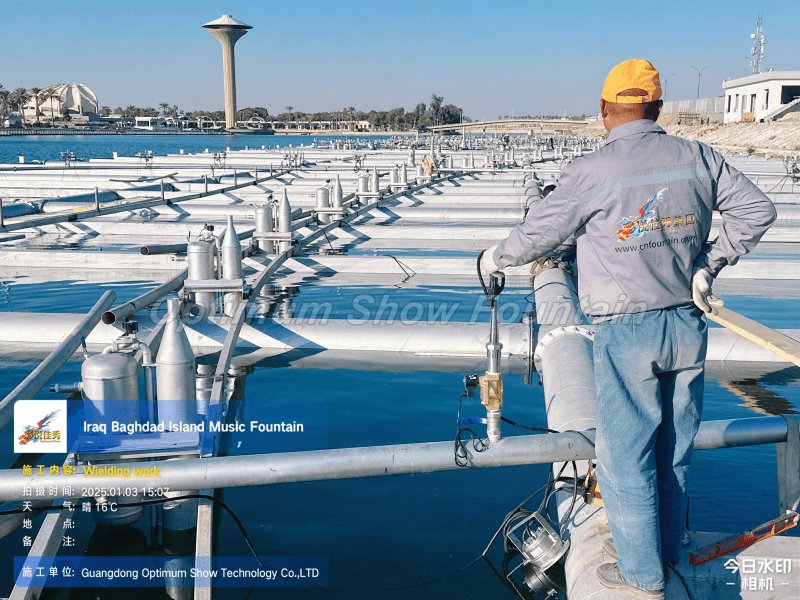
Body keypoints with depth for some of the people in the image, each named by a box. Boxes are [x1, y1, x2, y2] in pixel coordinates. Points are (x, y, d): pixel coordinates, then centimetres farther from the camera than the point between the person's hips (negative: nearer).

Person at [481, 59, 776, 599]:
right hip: (689, 326, 6)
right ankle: (666, 548, 38)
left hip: (628, 333, -5)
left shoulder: (590, 173, -11)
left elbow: (538, 234, -2)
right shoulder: (696, 157, 2)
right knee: (674, 448, 19)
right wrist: (708, 265, 3)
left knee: (627, 454, 8)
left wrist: (496, 259, 16)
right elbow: (757, 210, 2)